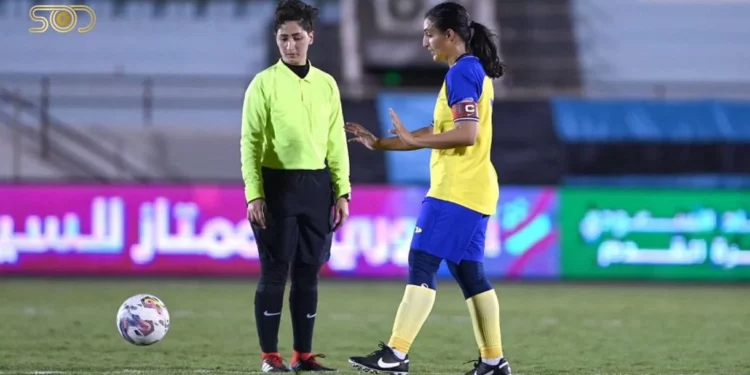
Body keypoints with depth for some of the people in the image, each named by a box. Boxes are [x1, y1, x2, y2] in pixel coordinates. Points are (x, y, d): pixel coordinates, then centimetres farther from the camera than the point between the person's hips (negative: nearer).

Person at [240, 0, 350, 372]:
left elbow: (336, 142, 13)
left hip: (317, 185, 4)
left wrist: (342, 192, 7)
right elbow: (250, 141, -4)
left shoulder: (326, 84, 10)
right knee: (275, 271, -3)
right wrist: (254, 194, -11)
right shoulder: (265, 83, -2)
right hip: (278, 184, -4)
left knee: (308, 272, 7)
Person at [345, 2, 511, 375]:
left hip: (456, 191, -10)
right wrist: (379, 144, 21)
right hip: (471, 190, 10)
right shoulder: (472, 71, 19)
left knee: (421, 264, -13)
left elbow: (467, 134, -22)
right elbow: (440, 132, 22)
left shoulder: (462, 72, -12)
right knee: (468, 272, 11)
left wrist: (412, 140, -16)